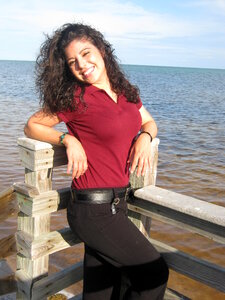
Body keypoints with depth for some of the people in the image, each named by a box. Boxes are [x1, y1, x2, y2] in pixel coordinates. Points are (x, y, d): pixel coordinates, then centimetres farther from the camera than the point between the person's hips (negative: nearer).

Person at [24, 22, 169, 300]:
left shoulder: (126, 92, 9)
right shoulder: (74, 98, -8)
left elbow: (150, 123, 21)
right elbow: (32, 126, 2)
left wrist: (144, 136, -2)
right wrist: (68, 139, -14)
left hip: (116, 203, 6)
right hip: (92, 208, -6)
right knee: (154, 273, -2)